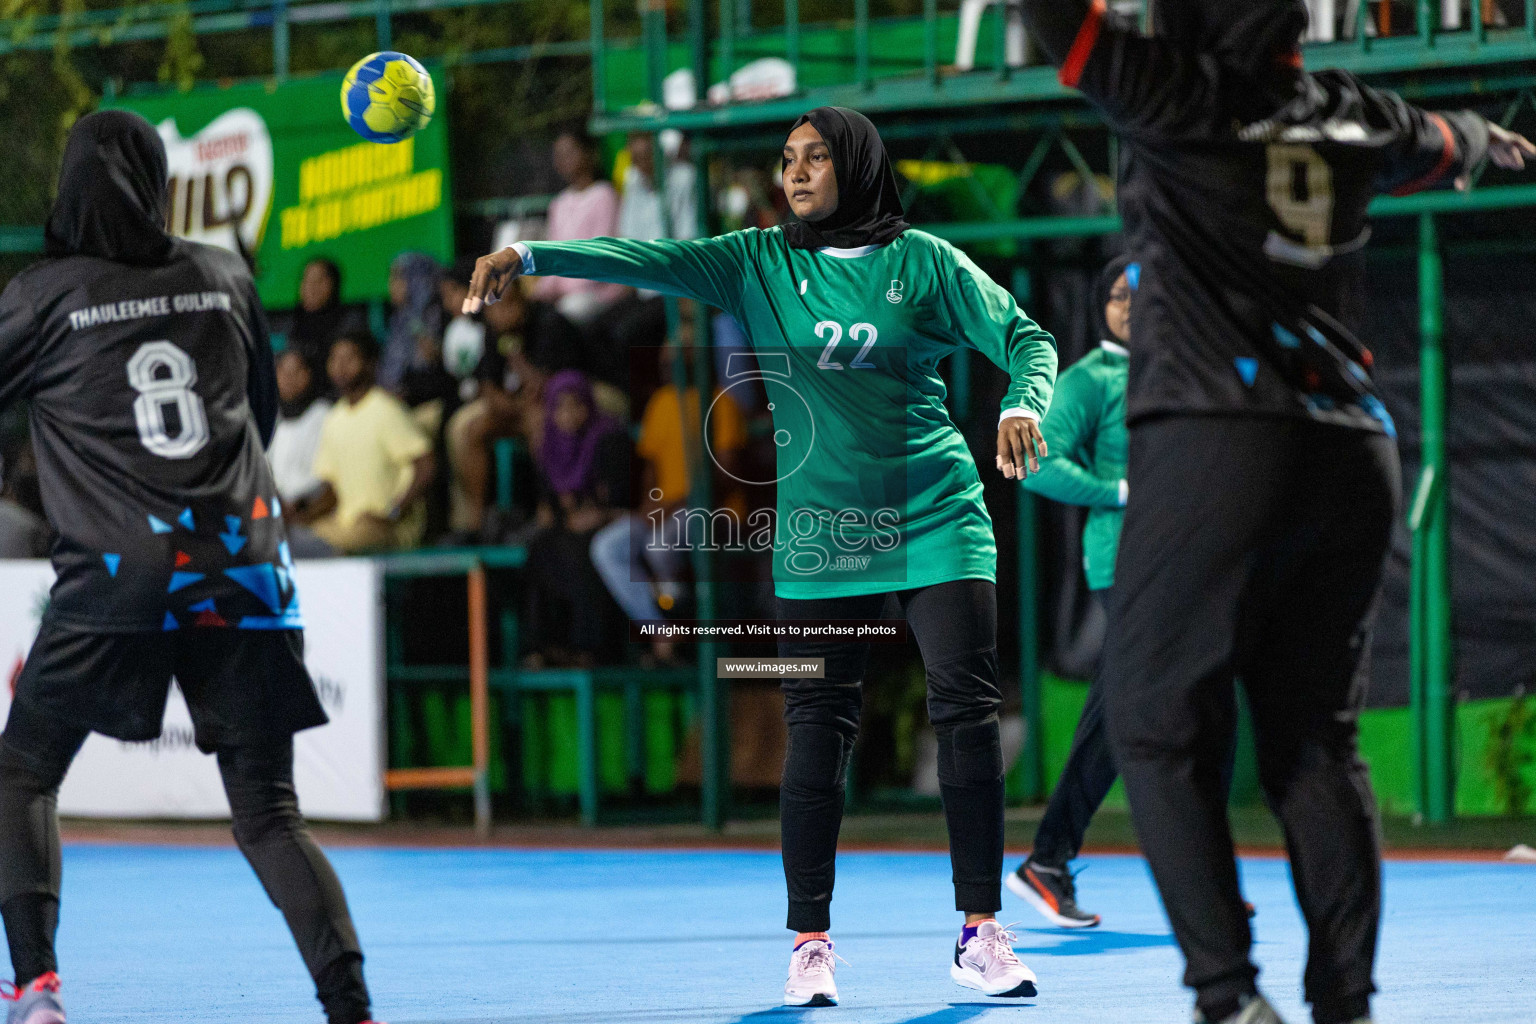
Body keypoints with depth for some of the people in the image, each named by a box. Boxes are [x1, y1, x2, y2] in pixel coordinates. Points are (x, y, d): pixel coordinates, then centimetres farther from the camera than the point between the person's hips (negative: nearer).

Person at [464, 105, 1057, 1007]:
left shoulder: (923, 261, 3)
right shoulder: (759, 263, 6)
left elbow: (1026, 339, 2)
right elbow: (652, 260, -5)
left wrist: (1023, 406, -20)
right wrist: (532, 255, -18)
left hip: (935, 517, -1)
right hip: (821, 528, 1)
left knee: (968, 711, -5)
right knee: (818, 729, -3)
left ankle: (982, 933, 3)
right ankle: (811, 943, 3)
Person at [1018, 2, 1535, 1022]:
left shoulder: (1186, 97, -4)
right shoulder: (1358, 118, 14)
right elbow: (1443, 143, 36)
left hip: (1217, 444, -6)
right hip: (1354, 454, 6)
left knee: (1160, 725, -2)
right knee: (1316, 737, 11)